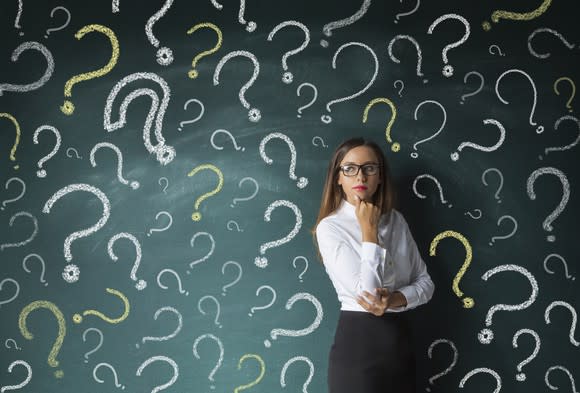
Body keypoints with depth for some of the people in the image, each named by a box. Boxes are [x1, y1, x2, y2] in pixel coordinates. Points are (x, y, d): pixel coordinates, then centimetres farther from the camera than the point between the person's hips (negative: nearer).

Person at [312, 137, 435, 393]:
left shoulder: (396, 221, 6)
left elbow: (425, 282, 5)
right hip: (357, 341, -5)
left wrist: (395, 299, -14)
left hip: (400, 338, 5)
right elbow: (366, 292, -19)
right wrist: (369, 230, -15)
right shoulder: (330, 227, -11)